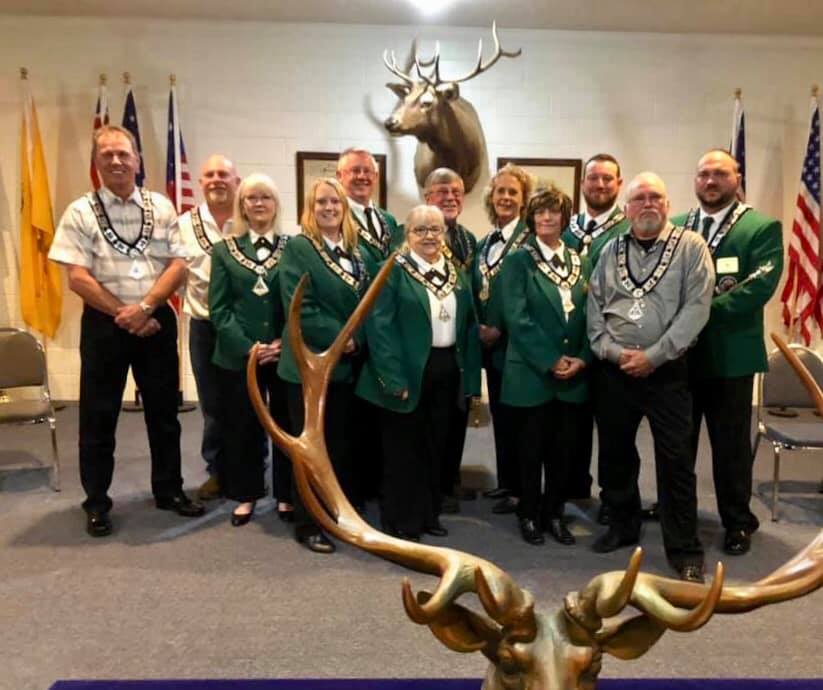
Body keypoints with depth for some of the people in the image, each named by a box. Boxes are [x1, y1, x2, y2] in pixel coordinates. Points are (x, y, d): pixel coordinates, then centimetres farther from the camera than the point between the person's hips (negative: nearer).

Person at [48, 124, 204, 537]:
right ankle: (96, 503, 22)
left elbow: (178, 266, -2)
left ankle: (169, 490, 27)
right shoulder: (80, 212, -2)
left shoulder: (161, 207, 4)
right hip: (104, 324, -2)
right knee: (98, 416, 7)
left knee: (164, 410, 11)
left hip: (157, 320, 2)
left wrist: (145, 307, -15)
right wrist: (125, 314, -13)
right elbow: (77, 278, -8)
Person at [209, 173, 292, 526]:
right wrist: (249, 347, -12)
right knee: (243, 428, 9)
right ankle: (247, 495, 25)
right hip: (239, 356, 1)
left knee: (287, 426, 7)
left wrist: (284, 343, -12)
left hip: (286, 353, 0)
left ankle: (287, 495, 23)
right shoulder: (225, 250, 6)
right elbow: (218, 308, 0)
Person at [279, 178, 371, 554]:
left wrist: (358, 342, -3)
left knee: (344, 444, 14)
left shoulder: (356, 250, 11)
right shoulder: (298, 248, -7)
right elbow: (300, 308, -16)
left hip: (349, 365, 6)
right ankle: (309, 524, 19)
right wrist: (339, 340, -16)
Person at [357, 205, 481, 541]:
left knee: (436, 447, 15)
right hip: (410, 371, -5)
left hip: (447, 371, 6)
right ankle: (401, 521, 20)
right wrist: (393, 377, -21)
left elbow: (469, 326, 11)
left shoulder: (457, 274, 11)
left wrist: (470, 375, 4)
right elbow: (379, 325, -14)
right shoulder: (394, 270, -6)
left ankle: (429, 514, 30)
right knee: (403, 450, 5)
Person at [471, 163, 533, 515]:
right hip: (490, 344, 7)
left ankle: (518, 488, 16)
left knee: (515, 417, 2)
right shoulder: (483, 244, 13)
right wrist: (479, 328, 2)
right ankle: (505, 481, 29)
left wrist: (501, 330, -16)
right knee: (499, 414, 15)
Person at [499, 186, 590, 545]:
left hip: (574, 374, 4)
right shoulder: (518, 261, -3)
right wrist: (551, 361, -16)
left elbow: (590, 315, 8)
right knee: (531, 448, 6)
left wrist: (583, 358, -7)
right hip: (532, 372, -4)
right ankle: (529, 514, 22)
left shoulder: (579, 261, 10)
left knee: (564, 447, 10)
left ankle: (554, 513, 25)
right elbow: (517, 317, -13)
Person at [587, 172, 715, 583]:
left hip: (667, 370, -3)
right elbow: (594, 306, 6)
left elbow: (696, 308, -10)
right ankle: (623, 525, 33)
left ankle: (684, 548, 14)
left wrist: (654, 355, -16)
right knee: (615, 453, 13)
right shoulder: (611, 250, 9)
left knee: (675, 460, 0)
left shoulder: (691, 247, -2)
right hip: (613, 370, 4)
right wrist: (611, 351, -8)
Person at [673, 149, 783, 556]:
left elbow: (761, 285, -15)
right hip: (677, 350, 4)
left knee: (730, 445, 8)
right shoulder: (674, 226, 10)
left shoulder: (763, 227, -2)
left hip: (730, 353, -3)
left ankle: (737, 522, 25)